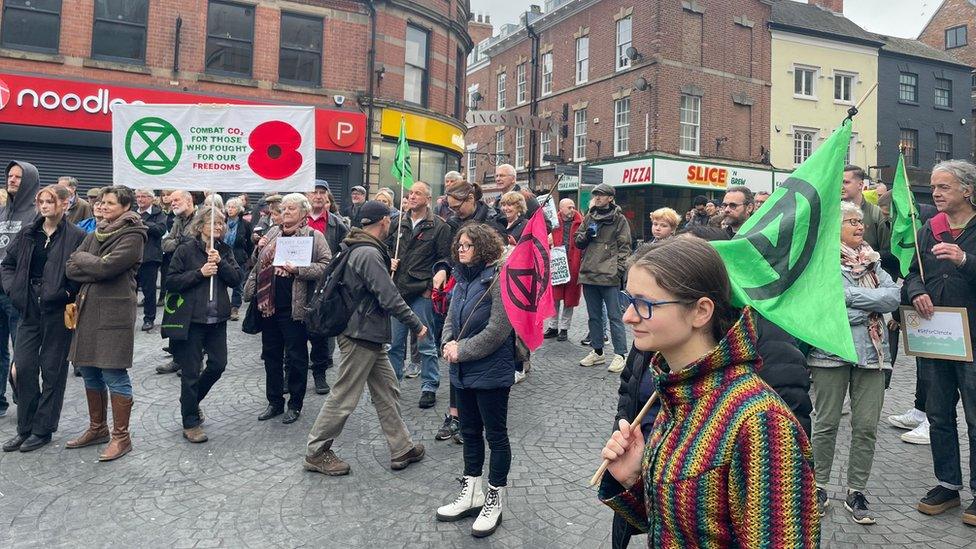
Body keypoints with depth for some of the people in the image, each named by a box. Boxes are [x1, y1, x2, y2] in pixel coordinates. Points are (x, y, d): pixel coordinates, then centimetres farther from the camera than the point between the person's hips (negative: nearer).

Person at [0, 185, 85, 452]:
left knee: (52, 369, 5)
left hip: (58, 310, -5)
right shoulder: (28, 234, 8)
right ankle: (25, 428, 20)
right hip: (30, 309, 5)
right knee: (23, 365, 6)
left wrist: (67, 293, -16)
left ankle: (43, 429, 18)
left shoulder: (76, 236, -6)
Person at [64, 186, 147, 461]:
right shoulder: (96, 234, 15)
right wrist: (97, 269, -10)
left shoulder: (133, 236, -8)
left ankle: (121, 437, 8)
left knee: (114, 375, -3)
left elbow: (106, 266, -20)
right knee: (90, 372, 15)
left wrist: (81, 258, -3)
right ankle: (97, 428, 30)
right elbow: (70, 269, 6)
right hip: (88, 310, 8)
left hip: (115, 312, -8)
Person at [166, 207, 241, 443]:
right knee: (191, 372, 3)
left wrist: (221, 262, -15)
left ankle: (192, 399, 36)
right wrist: (200, 272, -17)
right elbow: (171, 282, -9)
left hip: (217, 318, 5)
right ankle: (190, 423, 15)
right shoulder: (186, 249, -6)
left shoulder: (225, 250, 8)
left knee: (218, 364, 8)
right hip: (192, 319, -4)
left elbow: (236, 280, -1)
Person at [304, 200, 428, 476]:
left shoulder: (356, 248, 9)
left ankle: (402, 448, 23)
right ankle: (316, 452, 17)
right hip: (361, 335, -10)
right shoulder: (369, 254, -22)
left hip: (370, 335, 10)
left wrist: (386, 269, 24)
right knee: (344, 397, 2)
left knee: (388, 391, 14)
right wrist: (417, 325, -14)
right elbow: (390, 298, -24)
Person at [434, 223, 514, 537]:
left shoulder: (499, 280, -17)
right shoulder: (462, 280, 9)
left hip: (491, 372, -8)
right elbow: (450, 319, 14)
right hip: (463, 371, 8)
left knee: (496, 435, 7)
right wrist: (449, 342, -7)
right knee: (470, 432, 18)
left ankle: (494, 502, 21)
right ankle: (471, 495, 33)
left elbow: (497, 330, -22)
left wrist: (462, 350, -16)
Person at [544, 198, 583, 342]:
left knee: (569, 298, 7)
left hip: (573, 266, 0)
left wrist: (583, 263, -9)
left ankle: (564, 329, 19)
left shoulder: (580, 224, 2)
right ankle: (553, 327, 20)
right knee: (554, 298, 6)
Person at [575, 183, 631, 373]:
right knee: (594, 316, 14)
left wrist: (619, 269, -13)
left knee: (614, 316, -3)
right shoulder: (589, 218, 14)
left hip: (609, 276, -6)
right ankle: (597, 352, 25)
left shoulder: (619, 219, -1)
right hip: (589, 274, 6)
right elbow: (577, 241, 16)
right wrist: (586, 235, -5)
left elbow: (624, 247, -3)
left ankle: (619, 355, 3)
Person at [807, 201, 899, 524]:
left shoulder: (872, 261, 14)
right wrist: (873, 304, -7)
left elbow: (894, 297, 0)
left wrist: (851, 296, -10)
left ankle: (856, 492, 18)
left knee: (866, 426, 4)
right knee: (827, 423, 4)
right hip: (831, 350, -4)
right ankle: (819, 486, 20)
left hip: (871, 350, 5)